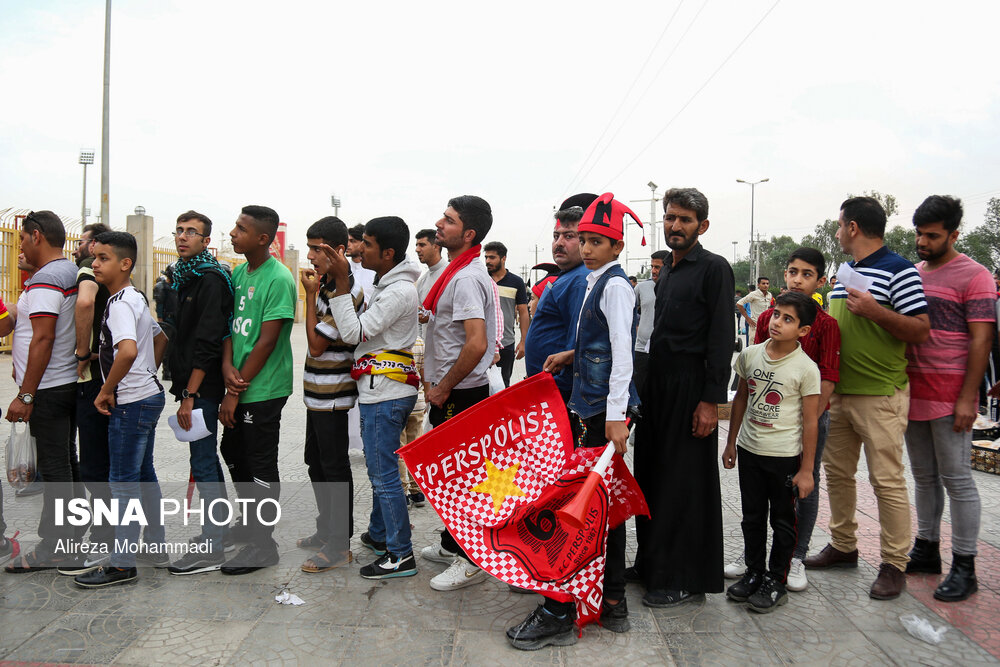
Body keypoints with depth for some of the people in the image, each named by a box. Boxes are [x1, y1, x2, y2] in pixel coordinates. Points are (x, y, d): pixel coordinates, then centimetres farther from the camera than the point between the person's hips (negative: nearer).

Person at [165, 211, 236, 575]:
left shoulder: (211, 279, -13)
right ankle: (219, 528, 27)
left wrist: (189, 395, -21)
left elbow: (207, 343, -20)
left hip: (203, 387, -10)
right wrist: (182, 389, 16)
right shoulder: (181, 277, 16)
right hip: (190, 383, 10)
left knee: (203, 462, -6)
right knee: (206, 458, 16)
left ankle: (212, 549, 0)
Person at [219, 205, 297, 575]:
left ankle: (263, 545, 15)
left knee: (261, 467, 1)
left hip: (263, 390, -9)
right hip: (238, 383, 9)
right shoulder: (239, 273, 9)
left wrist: (235, 392, -15)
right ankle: (252, 522, 40)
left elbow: (266, 341, -18)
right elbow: (230, 323, 10)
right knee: (234, 453, 20)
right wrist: (227, 365, -9)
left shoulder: (279, 279, -17)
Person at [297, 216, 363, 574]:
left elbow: (317, 344, -19)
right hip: (318, 392, 10)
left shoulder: (345, 291, -20)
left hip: (332, 395, -10)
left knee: (334, 467, -1)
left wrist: (311, 294, -18)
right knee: (316, 461, 19)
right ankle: (326, 529, 33)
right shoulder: (327, 284, 10)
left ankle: (339, 544, 10)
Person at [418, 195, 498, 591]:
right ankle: (452, 546, 35)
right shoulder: (459, 273, 12)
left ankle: (470, 561, 13)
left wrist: (444, 388, -20)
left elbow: (476, 344, -30)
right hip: (450, 391, 10)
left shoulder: (466, 278, -21)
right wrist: (437, 379, 18)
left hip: (459, 395, -10)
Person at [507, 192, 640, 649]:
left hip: (603, 410, -10)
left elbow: (623, 353, -19)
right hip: (590, 405, 10)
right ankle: (612, 604, 25)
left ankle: (559, 612, 1)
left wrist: (616, 416, -24)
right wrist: (573, 355, 11)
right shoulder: (597, 283, 17)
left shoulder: (615, 286, -11)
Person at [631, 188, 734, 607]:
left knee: (685, 484, 0)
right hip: (656, 384, 8)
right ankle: (651, 564, 26)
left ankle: (686, 579, 12)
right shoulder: (665, 269, 16)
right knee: (650, 475, 12)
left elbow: (721, 339, -14)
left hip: (690, 389, -8)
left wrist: (711, 400, -19)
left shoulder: (714, 268, -8)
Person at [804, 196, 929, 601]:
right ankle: (843, 546, 28)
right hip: (837, 392, 8)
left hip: (880, 395, -8)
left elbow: (921, 332, -12)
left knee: (887, 480, -2)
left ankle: (894, 564, 9)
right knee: (837, 472, 14)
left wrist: (875, 311, -24)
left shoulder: (899, 270, -9)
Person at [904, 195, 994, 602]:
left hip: (950, 396, -6)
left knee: (956, 480, -1)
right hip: (913, 393, 7)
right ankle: (926, 551, 25)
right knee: (924, 477, 14)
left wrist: (967, 399, -16)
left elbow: (982, 340, -11)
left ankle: (964, 568, 8)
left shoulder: (973, 275, -6)